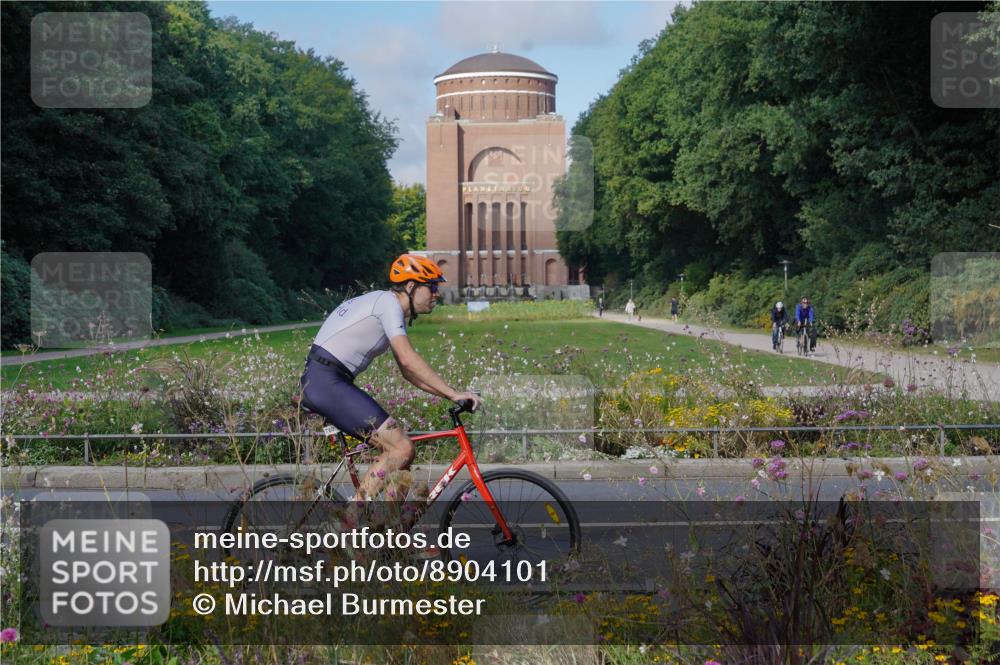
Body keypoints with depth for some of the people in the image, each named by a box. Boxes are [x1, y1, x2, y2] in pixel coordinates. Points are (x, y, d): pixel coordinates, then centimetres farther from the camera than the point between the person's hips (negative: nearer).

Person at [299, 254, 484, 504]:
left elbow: (409, 373, 21)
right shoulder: (388, 303, -10)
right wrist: (453, 393, -19)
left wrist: (451, 394, 12)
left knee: (396, 445, 12)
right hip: (327, 383, -10)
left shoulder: (384, 303, 20)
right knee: (402, 448, -13)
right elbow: (408, 359, -21)